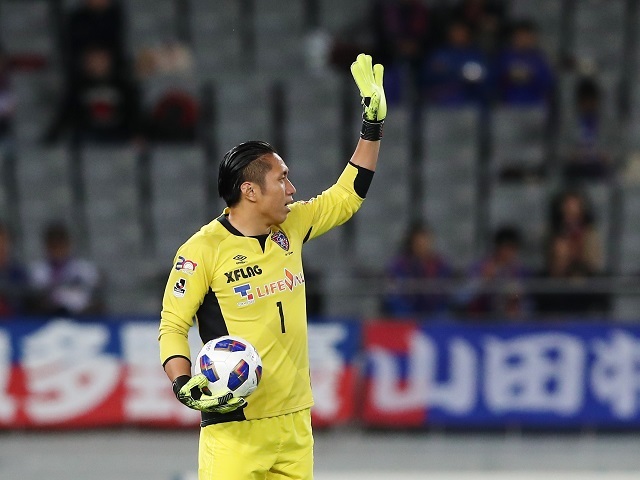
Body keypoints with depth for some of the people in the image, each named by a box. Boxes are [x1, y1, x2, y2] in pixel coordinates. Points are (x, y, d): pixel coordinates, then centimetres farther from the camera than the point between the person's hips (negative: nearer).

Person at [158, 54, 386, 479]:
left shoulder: (291, 228, 9)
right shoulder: (203, 250, -8)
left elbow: (346, 197, 22)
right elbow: (172, 327, -4)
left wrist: (373, 126, 18)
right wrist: (183, 384, -19)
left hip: (294, 423, 6)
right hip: (234, 424, -6)